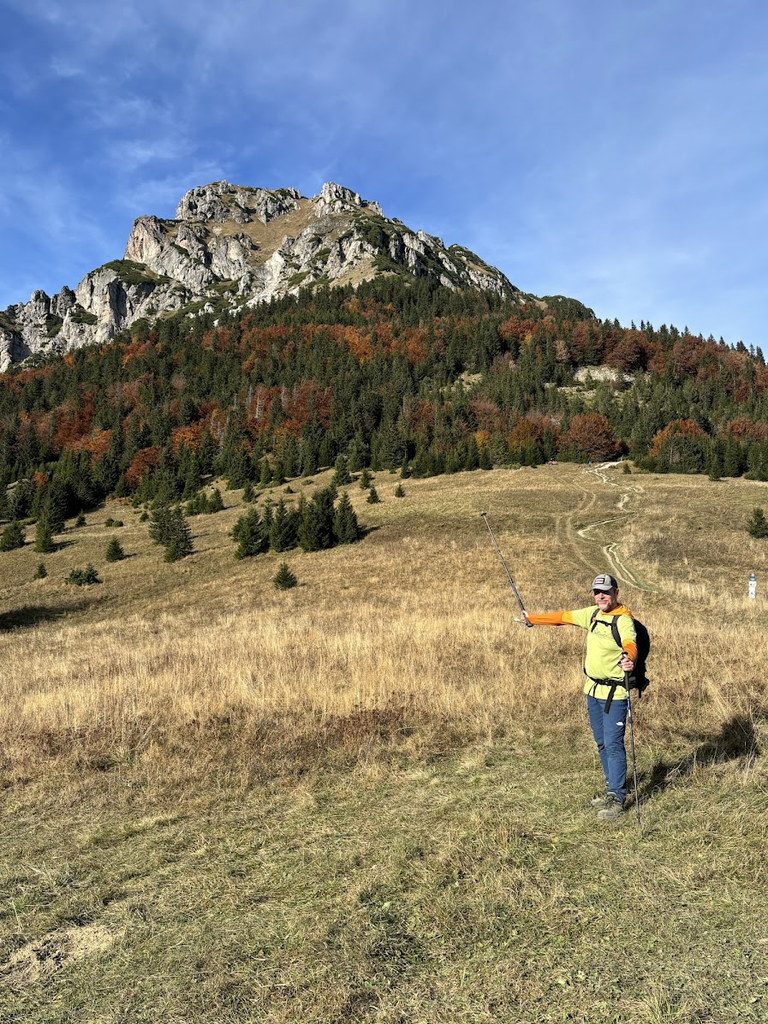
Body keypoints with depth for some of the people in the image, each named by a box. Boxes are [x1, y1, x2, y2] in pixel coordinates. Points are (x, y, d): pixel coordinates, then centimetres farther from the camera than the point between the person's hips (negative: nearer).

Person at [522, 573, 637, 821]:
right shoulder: (593, 614, 6)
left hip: (614, 693, -8)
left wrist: (629, 658, -58)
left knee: (613, 744, -7)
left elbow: (630, 643, -36)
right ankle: (612, 788, 29)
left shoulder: (623, 620, -17)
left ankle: (617, 798, 1)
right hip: (593, 689, 8)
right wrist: (533, 619, 23)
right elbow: (564, 617, 18)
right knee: (602, 743, 16)